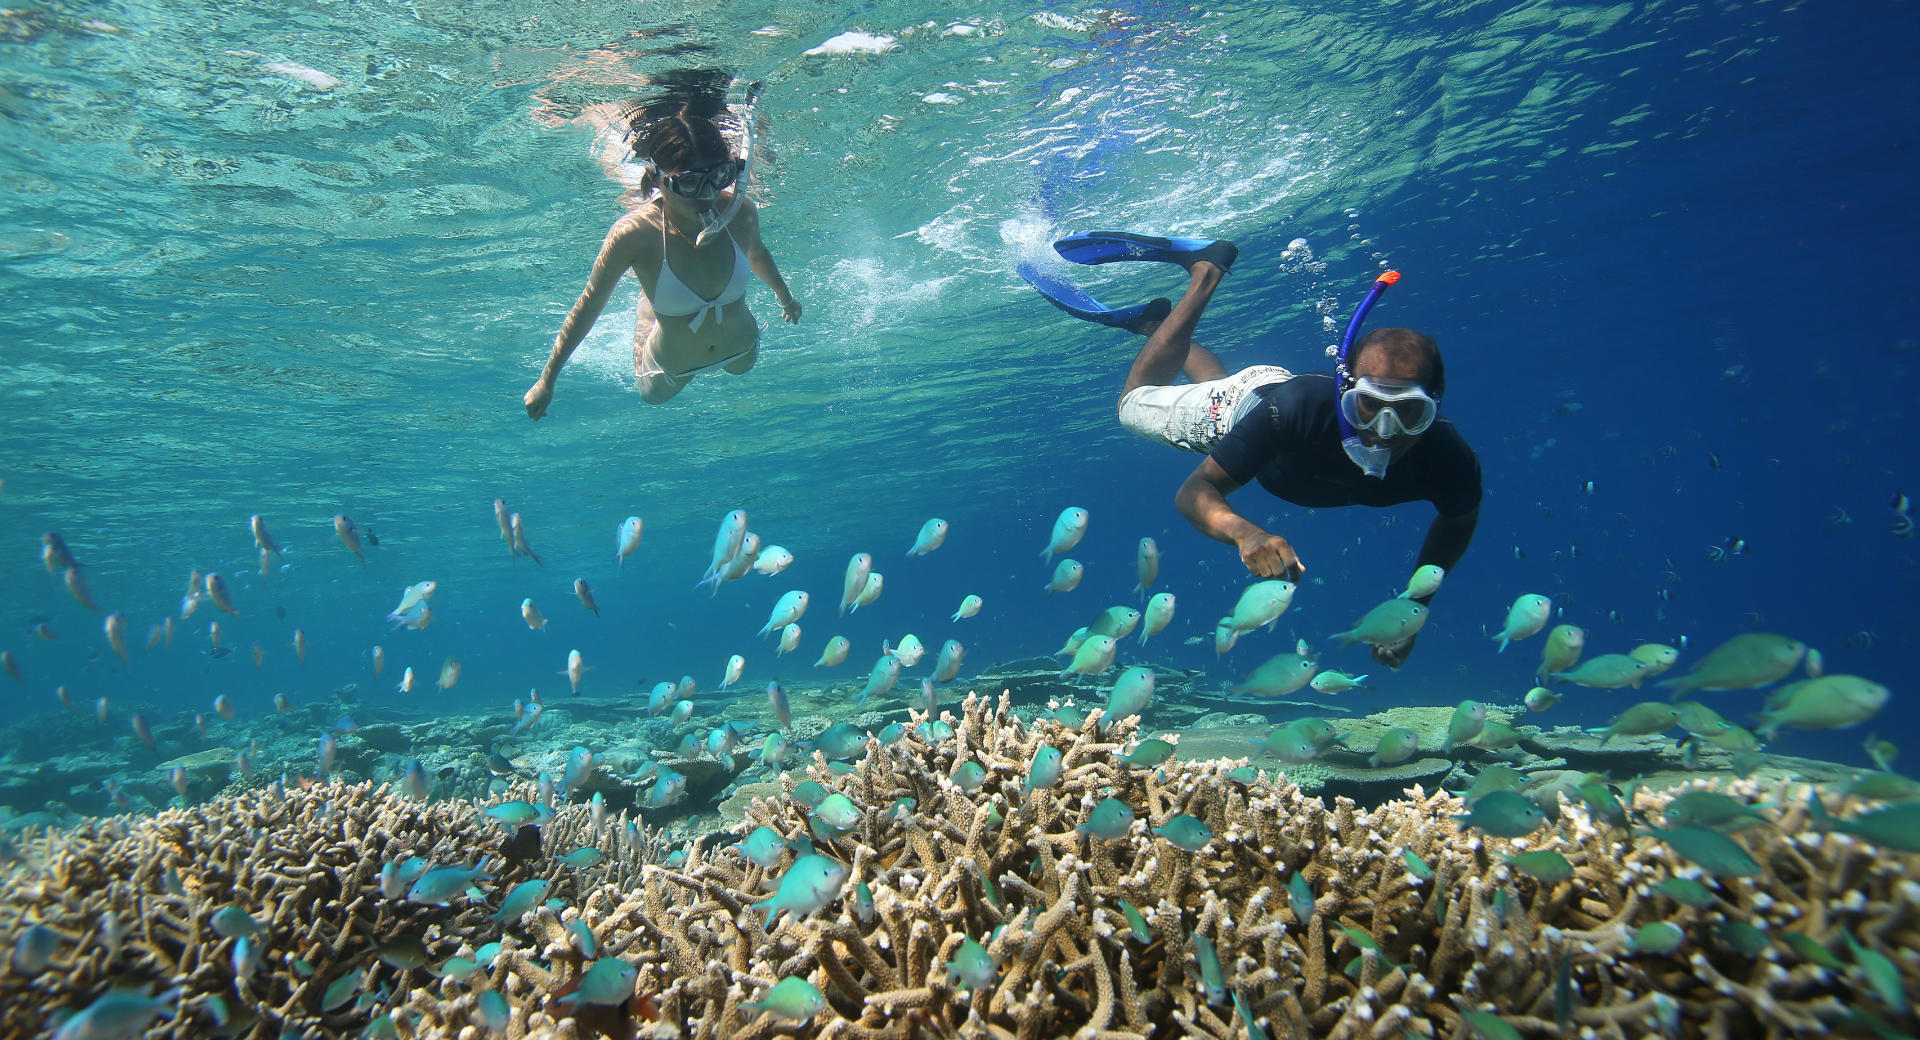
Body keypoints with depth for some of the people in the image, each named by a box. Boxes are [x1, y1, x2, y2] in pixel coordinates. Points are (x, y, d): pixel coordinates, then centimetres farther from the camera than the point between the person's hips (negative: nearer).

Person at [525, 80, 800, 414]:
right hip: (674, 367, -2)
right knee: (652, 394, 35)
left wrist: (785, 297, 16)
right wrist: (546, 381, -15)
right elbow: (589, 306, -24)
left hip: (742, 351, 2)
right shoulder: (634, 233, -37)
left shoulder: (739, 211, -29)